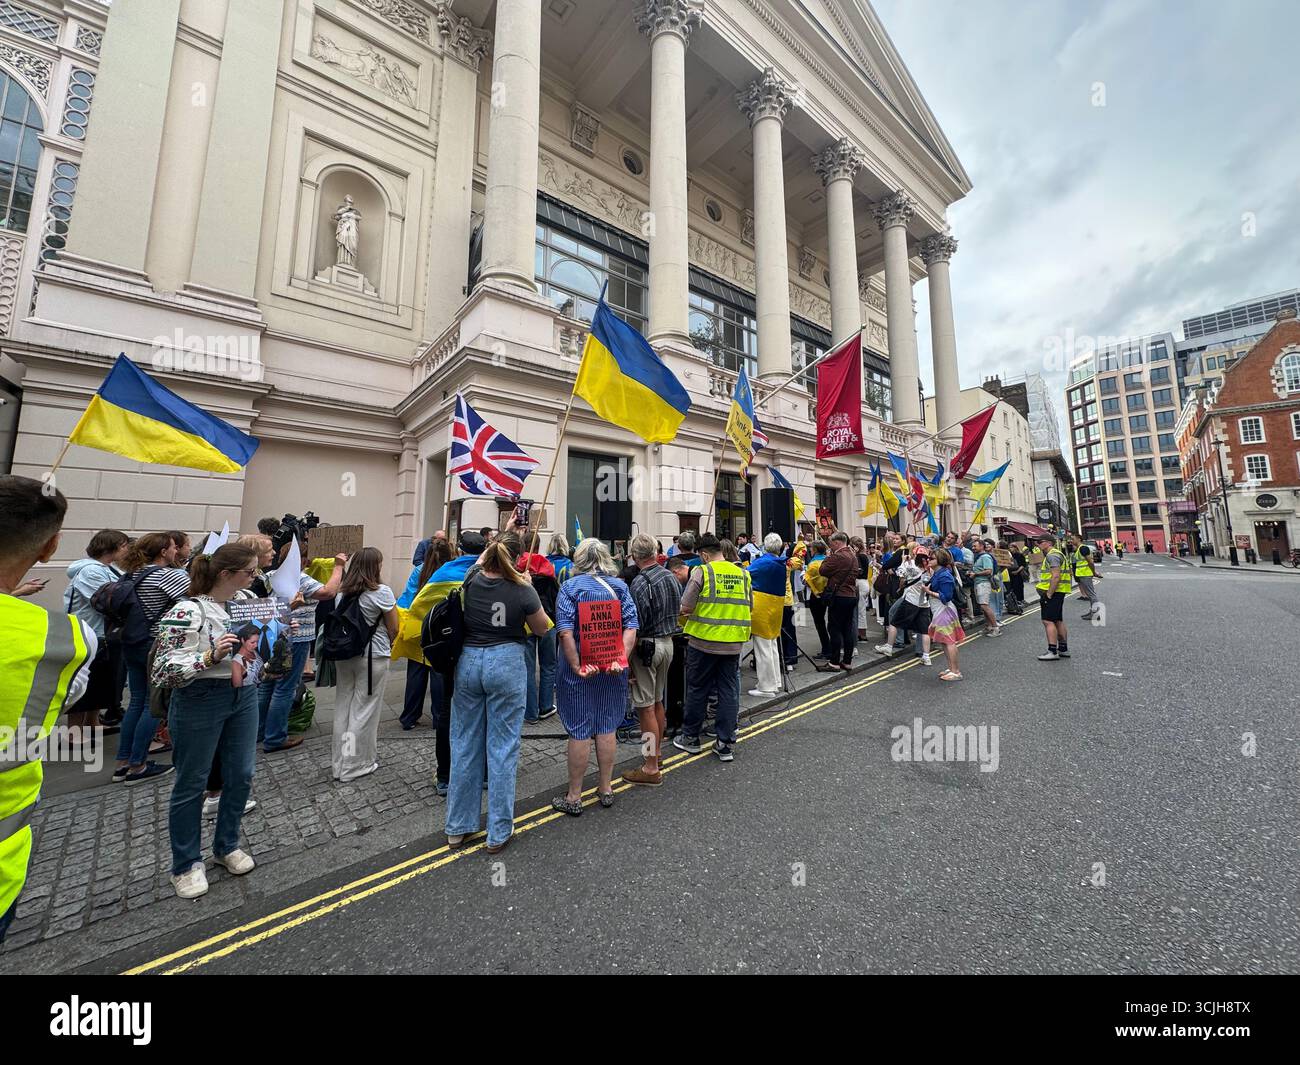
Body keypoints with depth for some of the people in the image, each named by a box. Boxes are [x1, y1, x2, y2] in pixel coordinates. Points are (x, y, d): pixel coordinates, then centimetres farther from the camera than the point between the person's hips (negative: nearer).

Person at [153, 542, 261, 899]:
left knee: (241, 776, 13)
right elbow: (163, 671, -18)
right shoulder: (186, 613, -18)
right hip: (201, 702, -6)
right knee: (192, 784, 10)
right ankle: (186, 865, 29)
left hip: (244, 697, 6)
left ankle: (227, 846, 34)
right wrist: (210, 657, -31)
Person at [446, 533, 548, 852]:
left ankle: (458, 827, 30)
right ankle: (498, 832, 18)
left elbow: (480, 561, 21)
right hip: (505, 663, -4)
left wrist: (494, 544, 32)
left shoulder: (471, 580, -4)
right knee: (502, 747, 6)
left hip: (468, 661, 5)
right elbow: (541, 629, 0)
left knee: (464, 744, 16)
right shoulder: (523, 591, -15)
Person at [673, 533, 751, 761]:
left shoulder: (702, 572, -10)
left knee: (697, 690, 10)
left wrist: (688, 614, 9)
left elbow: (686, 608, -12)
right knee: (729, 691, 11)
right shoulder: (742, 574, 5)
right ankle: (725, 744, 18)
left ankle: (690, 738, 25)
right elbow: (750, 610, 13)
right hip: (734, 643, 4)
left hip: (704, 641, -4)